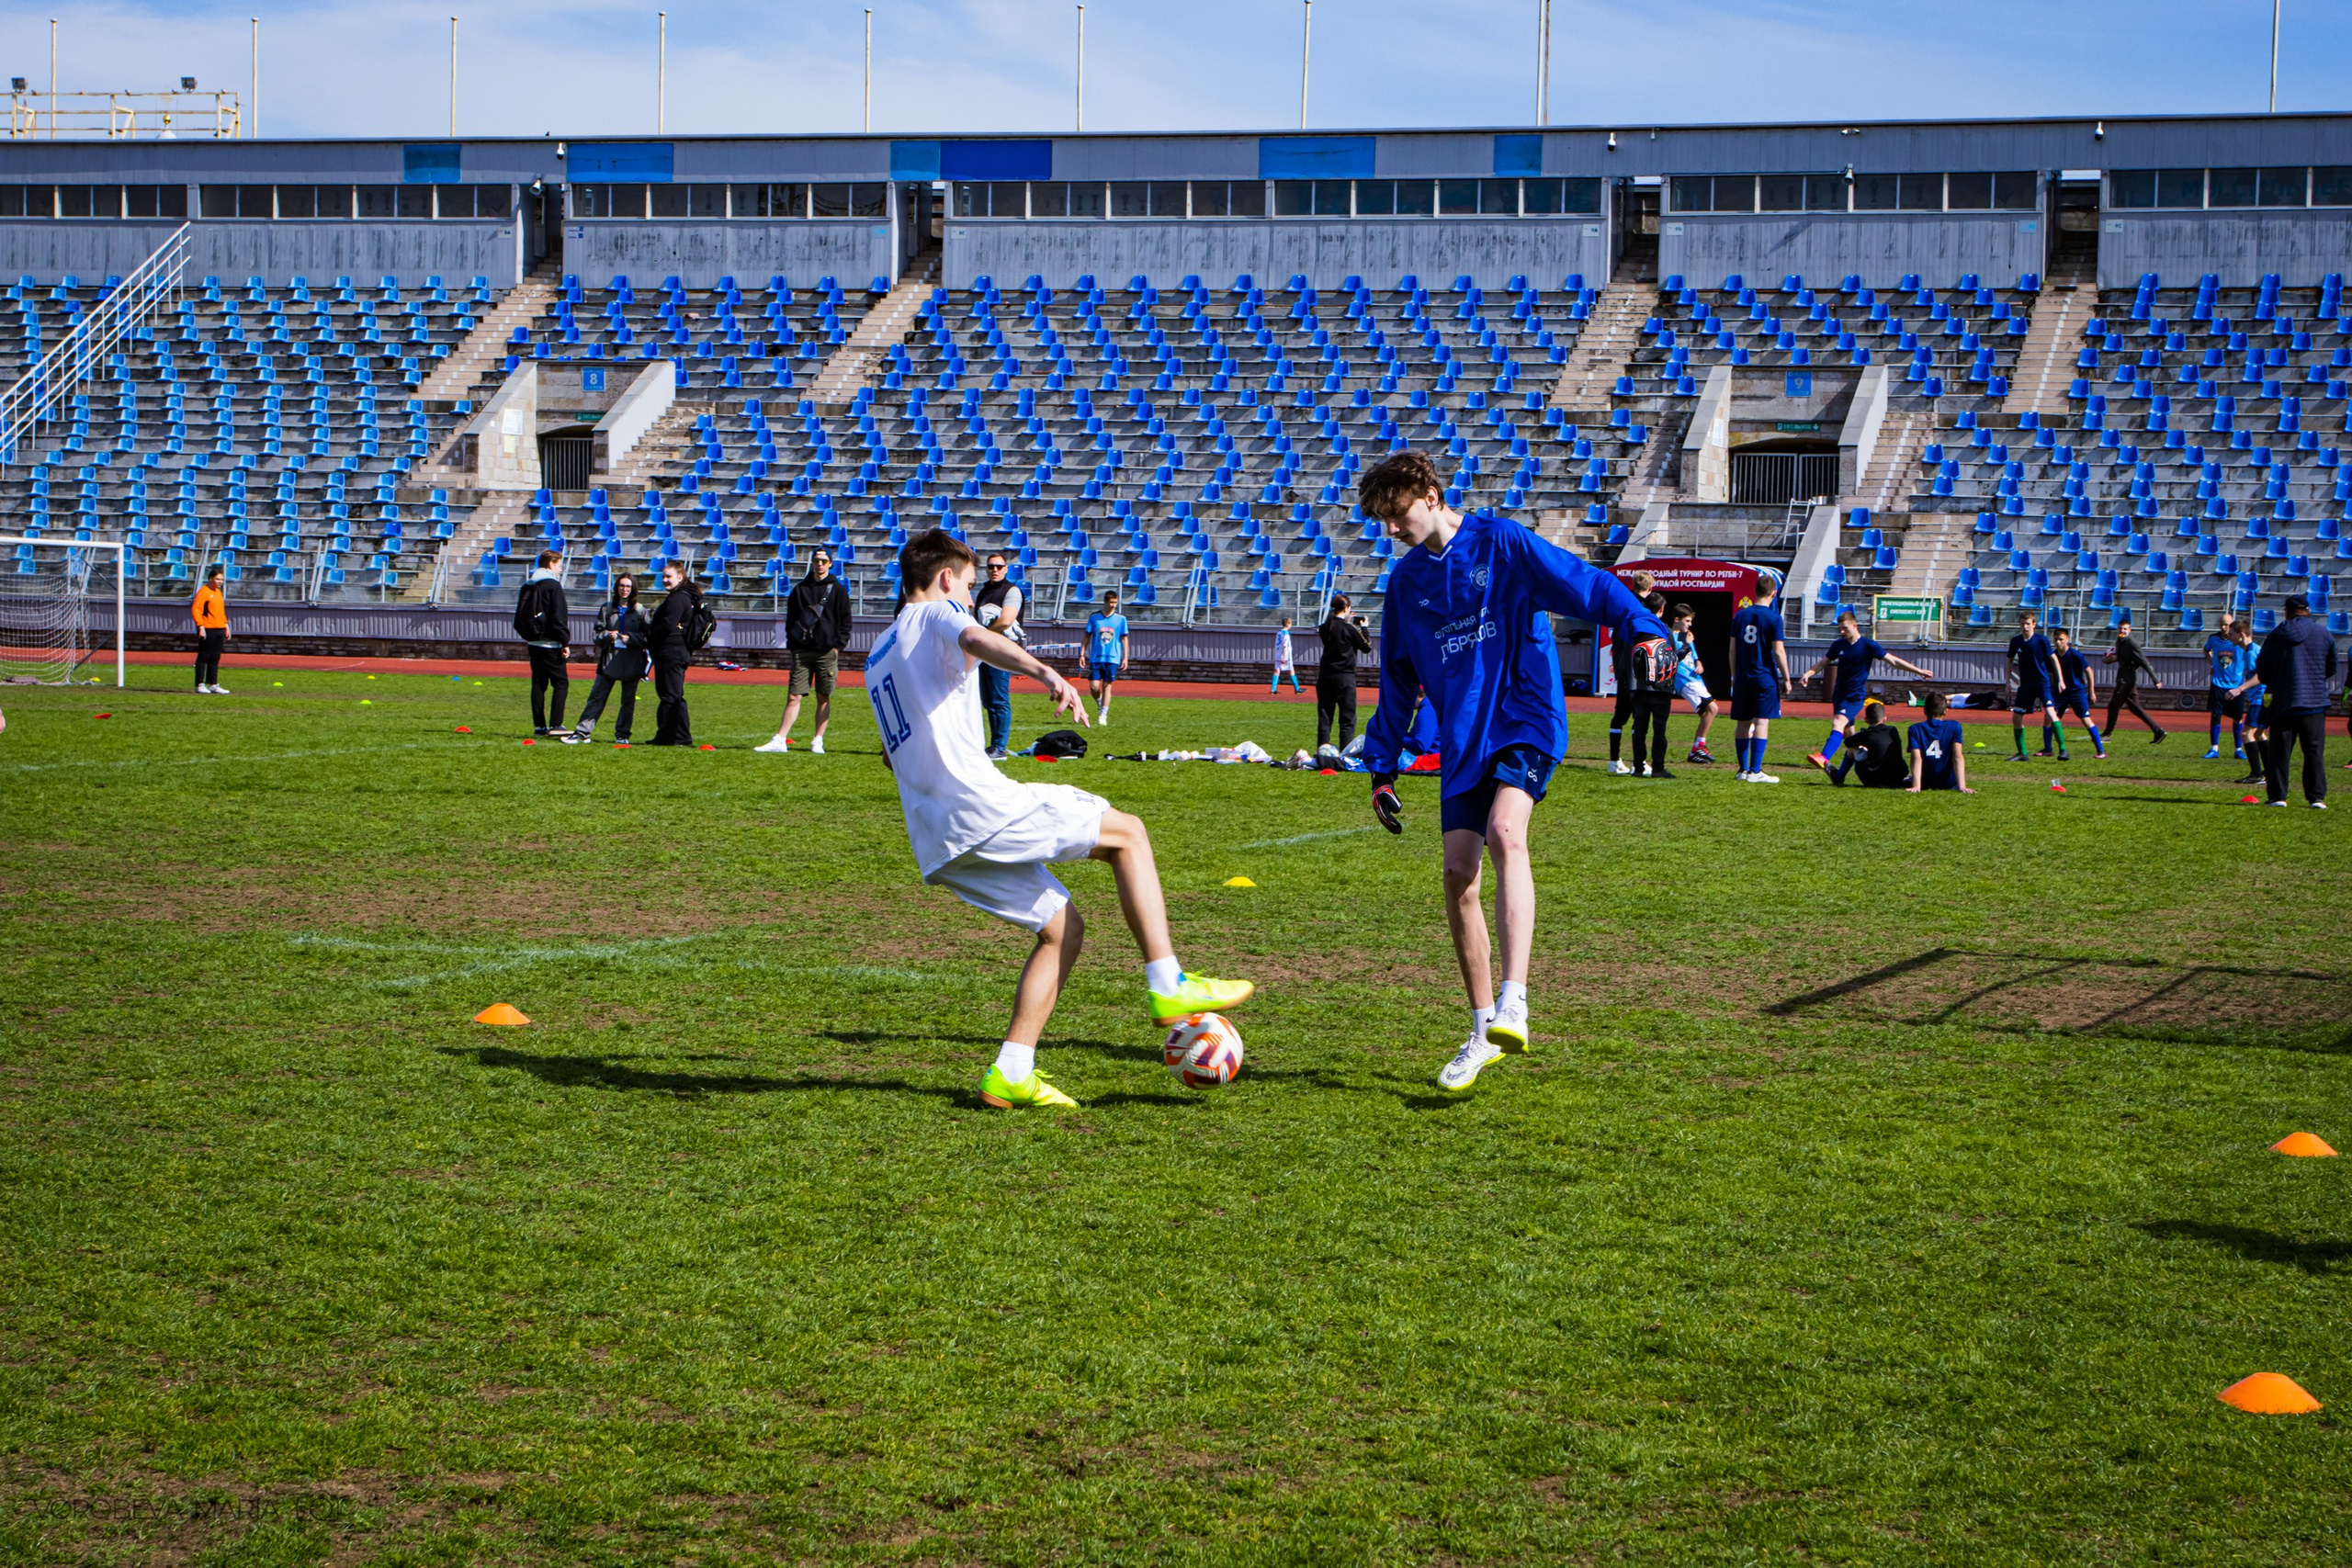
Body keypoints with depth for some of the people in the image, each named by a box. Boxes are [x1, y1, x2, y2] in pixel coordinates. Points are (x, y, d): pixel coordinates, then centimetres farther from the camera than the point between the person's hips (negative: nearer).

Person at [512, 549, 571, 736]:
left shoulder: (527, 586, 13)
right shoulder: (553, 586, -10)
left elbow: (519, 616, 17)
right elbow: (558, 618, -14)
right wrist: (565, 642, -11)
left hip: (533, 642, 8)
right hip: (550, 644, -8)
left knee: (538, 684, 10)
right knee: (561, 682, -4)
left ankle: (539, 725, 9)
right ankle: (555, 725, -12)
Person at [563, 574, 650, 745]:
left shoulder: (640, 611, 4)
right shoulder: (606, 609, 9)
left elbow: (648, 635, 1)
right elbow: (598, 633, 9)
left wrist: (630, 638, -14)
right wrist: (607, 636, -12)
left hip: (632, 662, -1)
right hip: (609, 659, 1)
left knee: (628, 701, 5)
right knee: (596, 697, -3)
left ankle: (622, 735, 16)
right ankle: (582, 733, -3)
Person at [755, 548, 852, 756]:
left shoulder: (838, 590, 6)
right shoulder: (800, 589, 11)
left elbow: (845, 621, 6)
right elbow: (790, 619, 13)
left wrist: (839, 645, -4)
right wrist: (790, 645, 4)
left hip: (827, 652, -1)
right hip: (802, 651, 1)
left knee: (824, 698, 2)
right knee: (793, 697, -3)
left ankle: (818, 740, 8)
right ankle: (779, 740, -5)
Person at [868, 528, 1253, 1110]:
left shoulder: (877, 658, 27)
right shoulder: (935, 614, 2)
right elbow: (976, 639, -24)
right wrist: (1043, 672, -42)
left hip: (936, 843, 8)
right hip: (980, 804, -8)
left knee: (1062, 927, 14)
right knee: (1127, 833, 3)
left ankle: (1011, 1073, 2)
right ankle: (1167, 986, -7)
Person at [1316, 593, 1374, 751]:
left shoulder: (1324, 627, 4)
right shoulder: (1349, 629, -11)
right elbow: (1366, 648, -2)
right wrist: (1364, 628, 8)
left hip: (1325, 676, 5)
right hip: (1345, 676, -5)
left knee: (1324, 715, 9)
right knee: (1347, 718, 1)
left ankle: (1322, 750, 6)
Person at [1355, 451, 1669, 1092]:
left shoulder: (1499, 541, -4)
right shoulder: (1406, 580, 13)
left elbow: (1586, 584, -10)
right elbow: (1396, 682, 21)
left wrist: (1644, 629, -26)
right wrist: (1381, 768, 19)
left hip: (1525, 719, -6)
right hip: (1461, 739, 6)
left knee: (1504, 830, -30)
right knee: (1459, 875, -2)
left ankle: (1513, 1003, -36)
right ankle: (1483, 1031, 9)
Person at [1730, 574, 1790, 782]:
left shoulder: (1740, 615, 5)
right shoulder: (1773, 618, -9)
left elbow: (1732, 649, 8)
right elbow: (1779, 652, -10)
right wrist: (1786, 679, -2)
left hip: (1743, 678, 5)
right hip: (1765, 678, -5)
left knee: (1743, 723, 10)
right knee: (1762, 722, -5)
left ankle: (1743, 770, 13)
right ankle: (1755, 771, -9)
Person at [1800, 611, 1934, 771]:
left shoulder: (1868, 645, -9)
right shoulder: (1838, 645, 6)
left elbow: (1894, 661, -5)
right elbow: (1823, 663, 13)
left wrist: (1918, 671, -7)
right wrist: (1809, 673, -7)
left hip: (1856, 696, -7)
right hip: (1839, 694, 7)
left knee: (1838, 722, -26)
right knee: (1848, 731, 14)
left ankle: (1823, 758, -43)